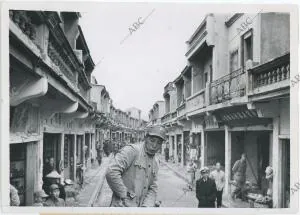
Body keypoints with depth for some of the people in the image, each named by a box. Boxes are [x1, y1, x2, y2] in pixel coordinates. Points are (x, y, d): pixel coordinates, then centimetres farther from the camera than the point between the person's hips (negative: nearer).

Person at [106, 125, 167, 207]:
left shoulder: (155, 164, 14)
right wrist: (124, 195, -15)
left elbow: (152, 189, 14)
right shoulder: (132, 150, -10)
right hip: (123, 206, -7)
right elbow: (111, 173, -20)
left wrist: (146, 205, -4)